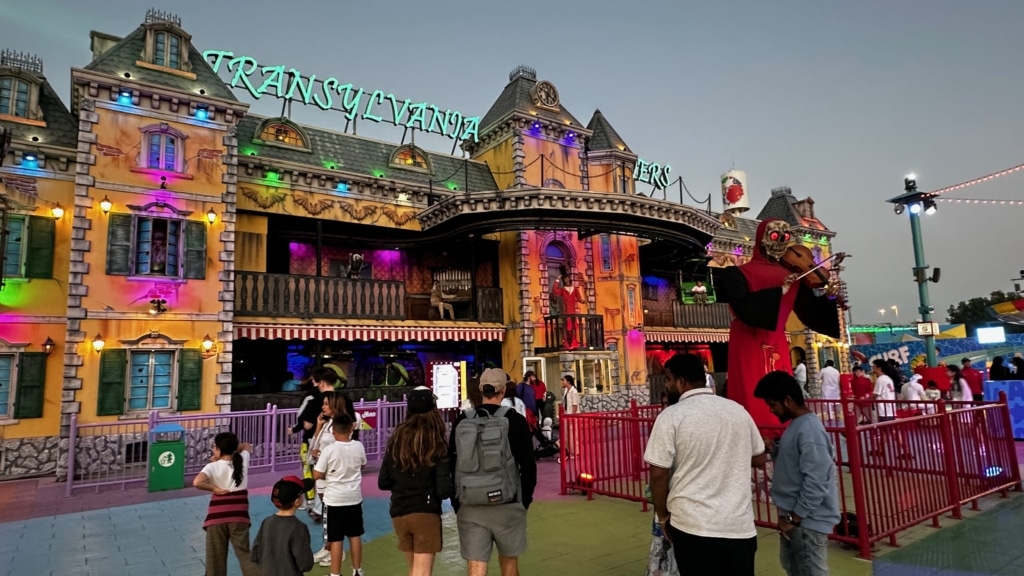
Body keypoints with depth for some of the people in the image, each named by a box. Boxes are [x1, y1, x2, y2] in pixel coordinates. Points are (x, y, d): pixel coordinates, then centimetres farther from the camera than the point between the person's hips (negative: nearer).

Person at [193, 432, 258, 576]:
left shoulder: (213, 467, -9)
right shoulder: (243, 460, 1)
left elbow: (197, 482, -27)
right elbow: (246, 446, 23)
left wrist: (214, 489, -11)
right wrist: (231, 449, 8)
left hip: (217, 515, -2)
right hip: (238, 514, 2)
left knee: (215, 555, 13)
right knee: (244, 552, 10)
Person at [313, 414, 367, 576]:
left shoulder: (329, 449, -17)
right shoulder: (359, 446, -5)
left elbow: (317, 475, -12)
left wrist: (329, 474, 7)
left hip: (334, 499, -4)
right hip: (354, 498, 4)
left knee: (336, 539, 6)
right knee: (355, 536, 16)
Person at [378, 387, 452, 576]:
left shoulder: (396, 440, 2)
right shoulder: (437, 444, -10)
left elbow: (383, 482, 6)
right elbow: (444, 490, -13)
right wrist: (448, 489, 9)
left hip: (399, 513, 5)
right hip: (426, 512, -5)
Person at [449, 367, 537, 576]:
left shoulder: (462, 422, 0)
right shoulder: (515, 421, -8)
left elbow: (450, 466, 5)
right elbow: (528, 465, -7)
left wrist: (456, 503, 13)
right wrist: (525, 499, 7)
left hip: (470, 508, 2)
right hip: (507, 506, -1)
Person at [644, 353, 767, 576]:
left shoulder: (671, 416, -12)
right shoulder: (738, 410, 3)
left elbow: (659, 474, -12)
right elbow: (760, 458, 14)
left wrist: (663, 516, 2)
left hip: (693, 526, -4)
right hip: (740, 524, 4)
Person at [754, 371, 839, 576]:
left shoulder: (809, 429, -23)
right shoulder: (796, 424, 8)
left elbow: (816, 481, -25)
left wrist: (795, 517, -20)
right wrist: (774, 450, 2)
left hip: (807, 519, -10)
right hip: (794, 514, 10)